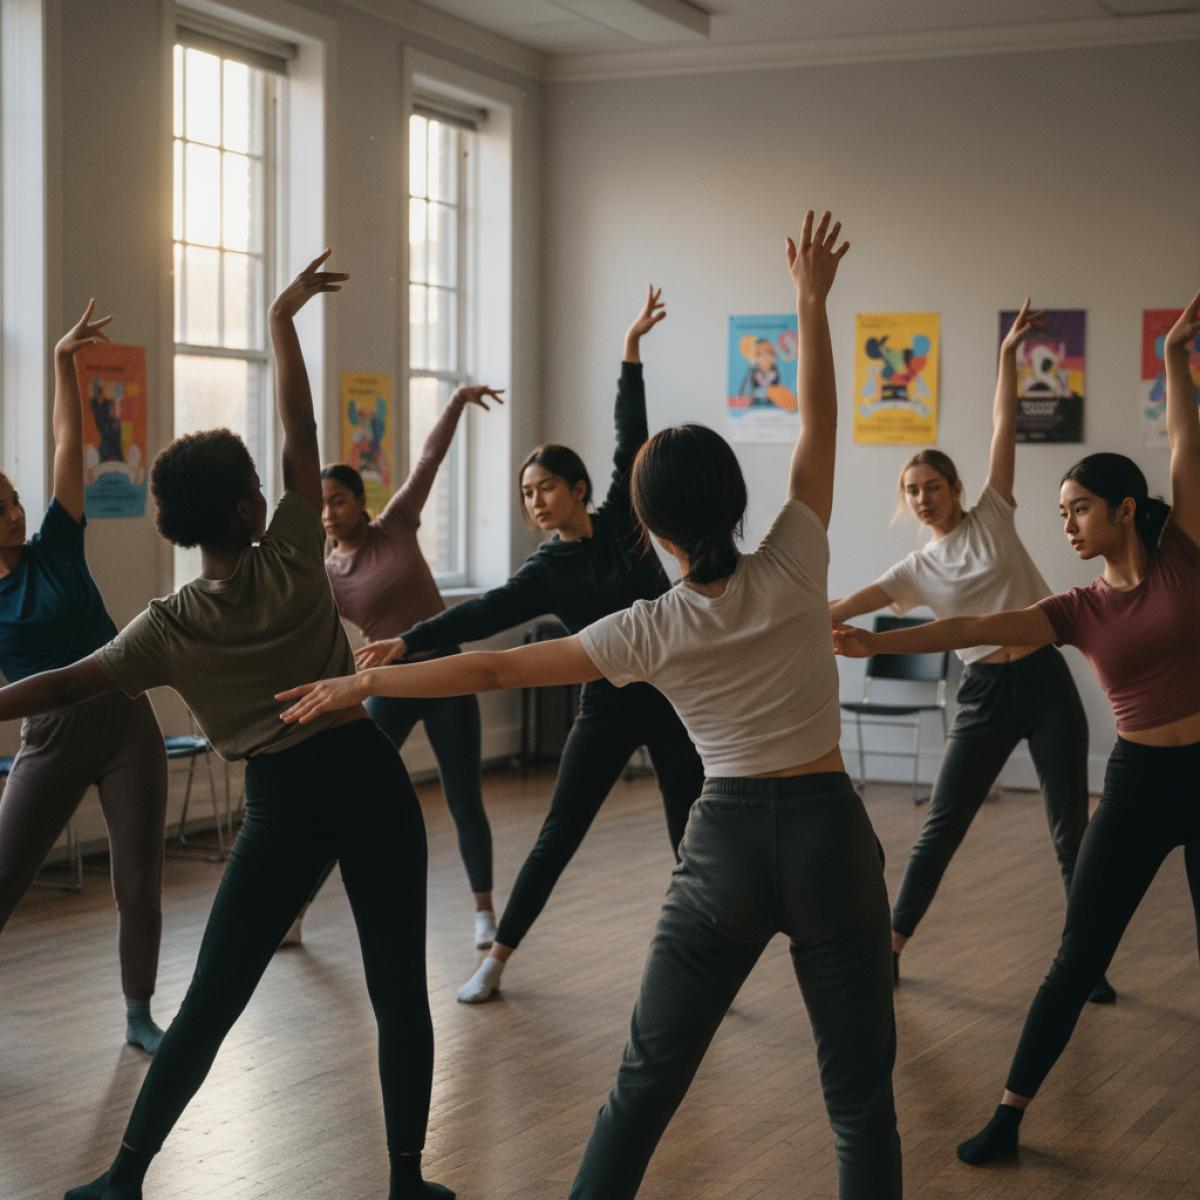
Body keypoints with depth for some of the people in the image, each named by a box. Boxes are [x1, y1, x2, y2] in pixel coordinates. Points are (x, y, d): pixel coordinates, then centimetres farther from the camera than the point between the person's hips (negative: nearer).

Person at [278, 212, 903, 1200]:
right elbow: (819, 425, 2)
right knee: (860, 1091, 6)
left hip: (726, 841, 0)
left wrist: (362, 683, 5)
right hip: (829, 831, 0)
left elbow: (495, 668, -3)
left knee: (647, 1080, 12)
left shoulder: (652, 631, -6)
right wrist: (812, 303, 7)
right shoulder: (792, 571, -7)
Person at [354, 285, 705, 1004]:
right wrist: (408, 642, -26)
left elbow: (631, 437, -4)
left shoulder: (622, 518, 0)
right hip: (610, 705, 0)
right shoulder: (547, 572, -2)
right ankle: (497, 960, 10)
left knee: (693, 838, 4)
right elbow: (483, 614, -14)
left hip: (675, 697, 0)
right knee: (558, 836, 1)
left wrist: (632, 348, -8)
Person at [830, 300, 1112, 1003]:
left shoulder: (991, 516, 3)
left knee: (1071, 827, 2)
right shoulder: (919, 569, 6)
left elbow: (1004, 431, -1)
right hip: (985, 694, 1)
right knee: (942, 827, 2)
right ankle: (891, 946, 13)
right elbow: (848, 606, -1)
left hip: (1047, 682, -1)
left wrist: (1009, 356, -6)